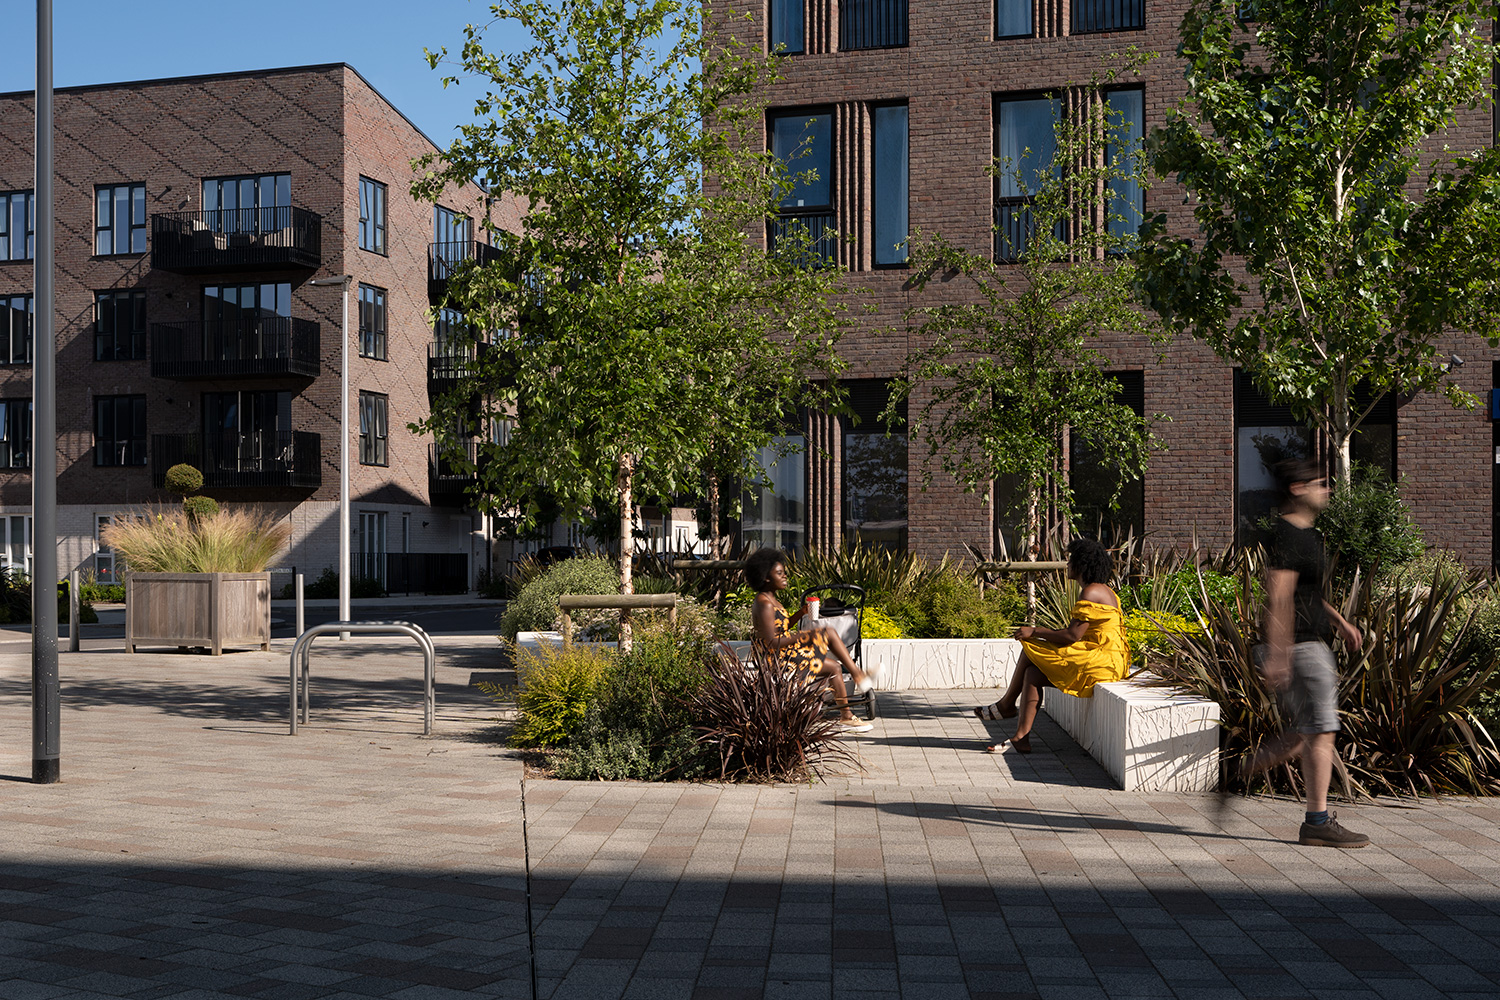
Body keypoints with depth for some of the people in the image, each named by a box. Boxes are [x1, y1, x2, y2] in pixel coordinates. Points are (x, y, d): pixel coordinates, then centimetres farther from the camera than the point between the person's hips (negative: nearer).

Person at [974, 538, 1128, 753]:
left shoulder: (1090, 593, -15)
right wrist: (1039, 634, 14)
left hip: (1101, 662, -10)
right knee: (1032, 674, -1)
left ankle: (1007, 704, 9)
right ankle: (1021, 738, -7)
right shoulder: (1102, 590, 18)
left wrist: (1035, 632, -9)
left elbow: (1073, 636, -19)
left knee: (1030, 648, -8)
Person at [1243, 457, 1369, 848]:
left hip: (1310, 643, 10)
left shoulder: (1306, 534, 18)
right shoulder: (1287, 535, -15)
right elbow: (1279, 598, -22)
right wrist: (1276, 654, -27)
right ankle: (1317, 822, 0)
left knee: (1309, 734, 13)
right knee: (1320, 732, -6)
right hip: (1297, 646, -10)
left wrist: (1339, 621, 21)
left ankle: (1241, 775, 14)